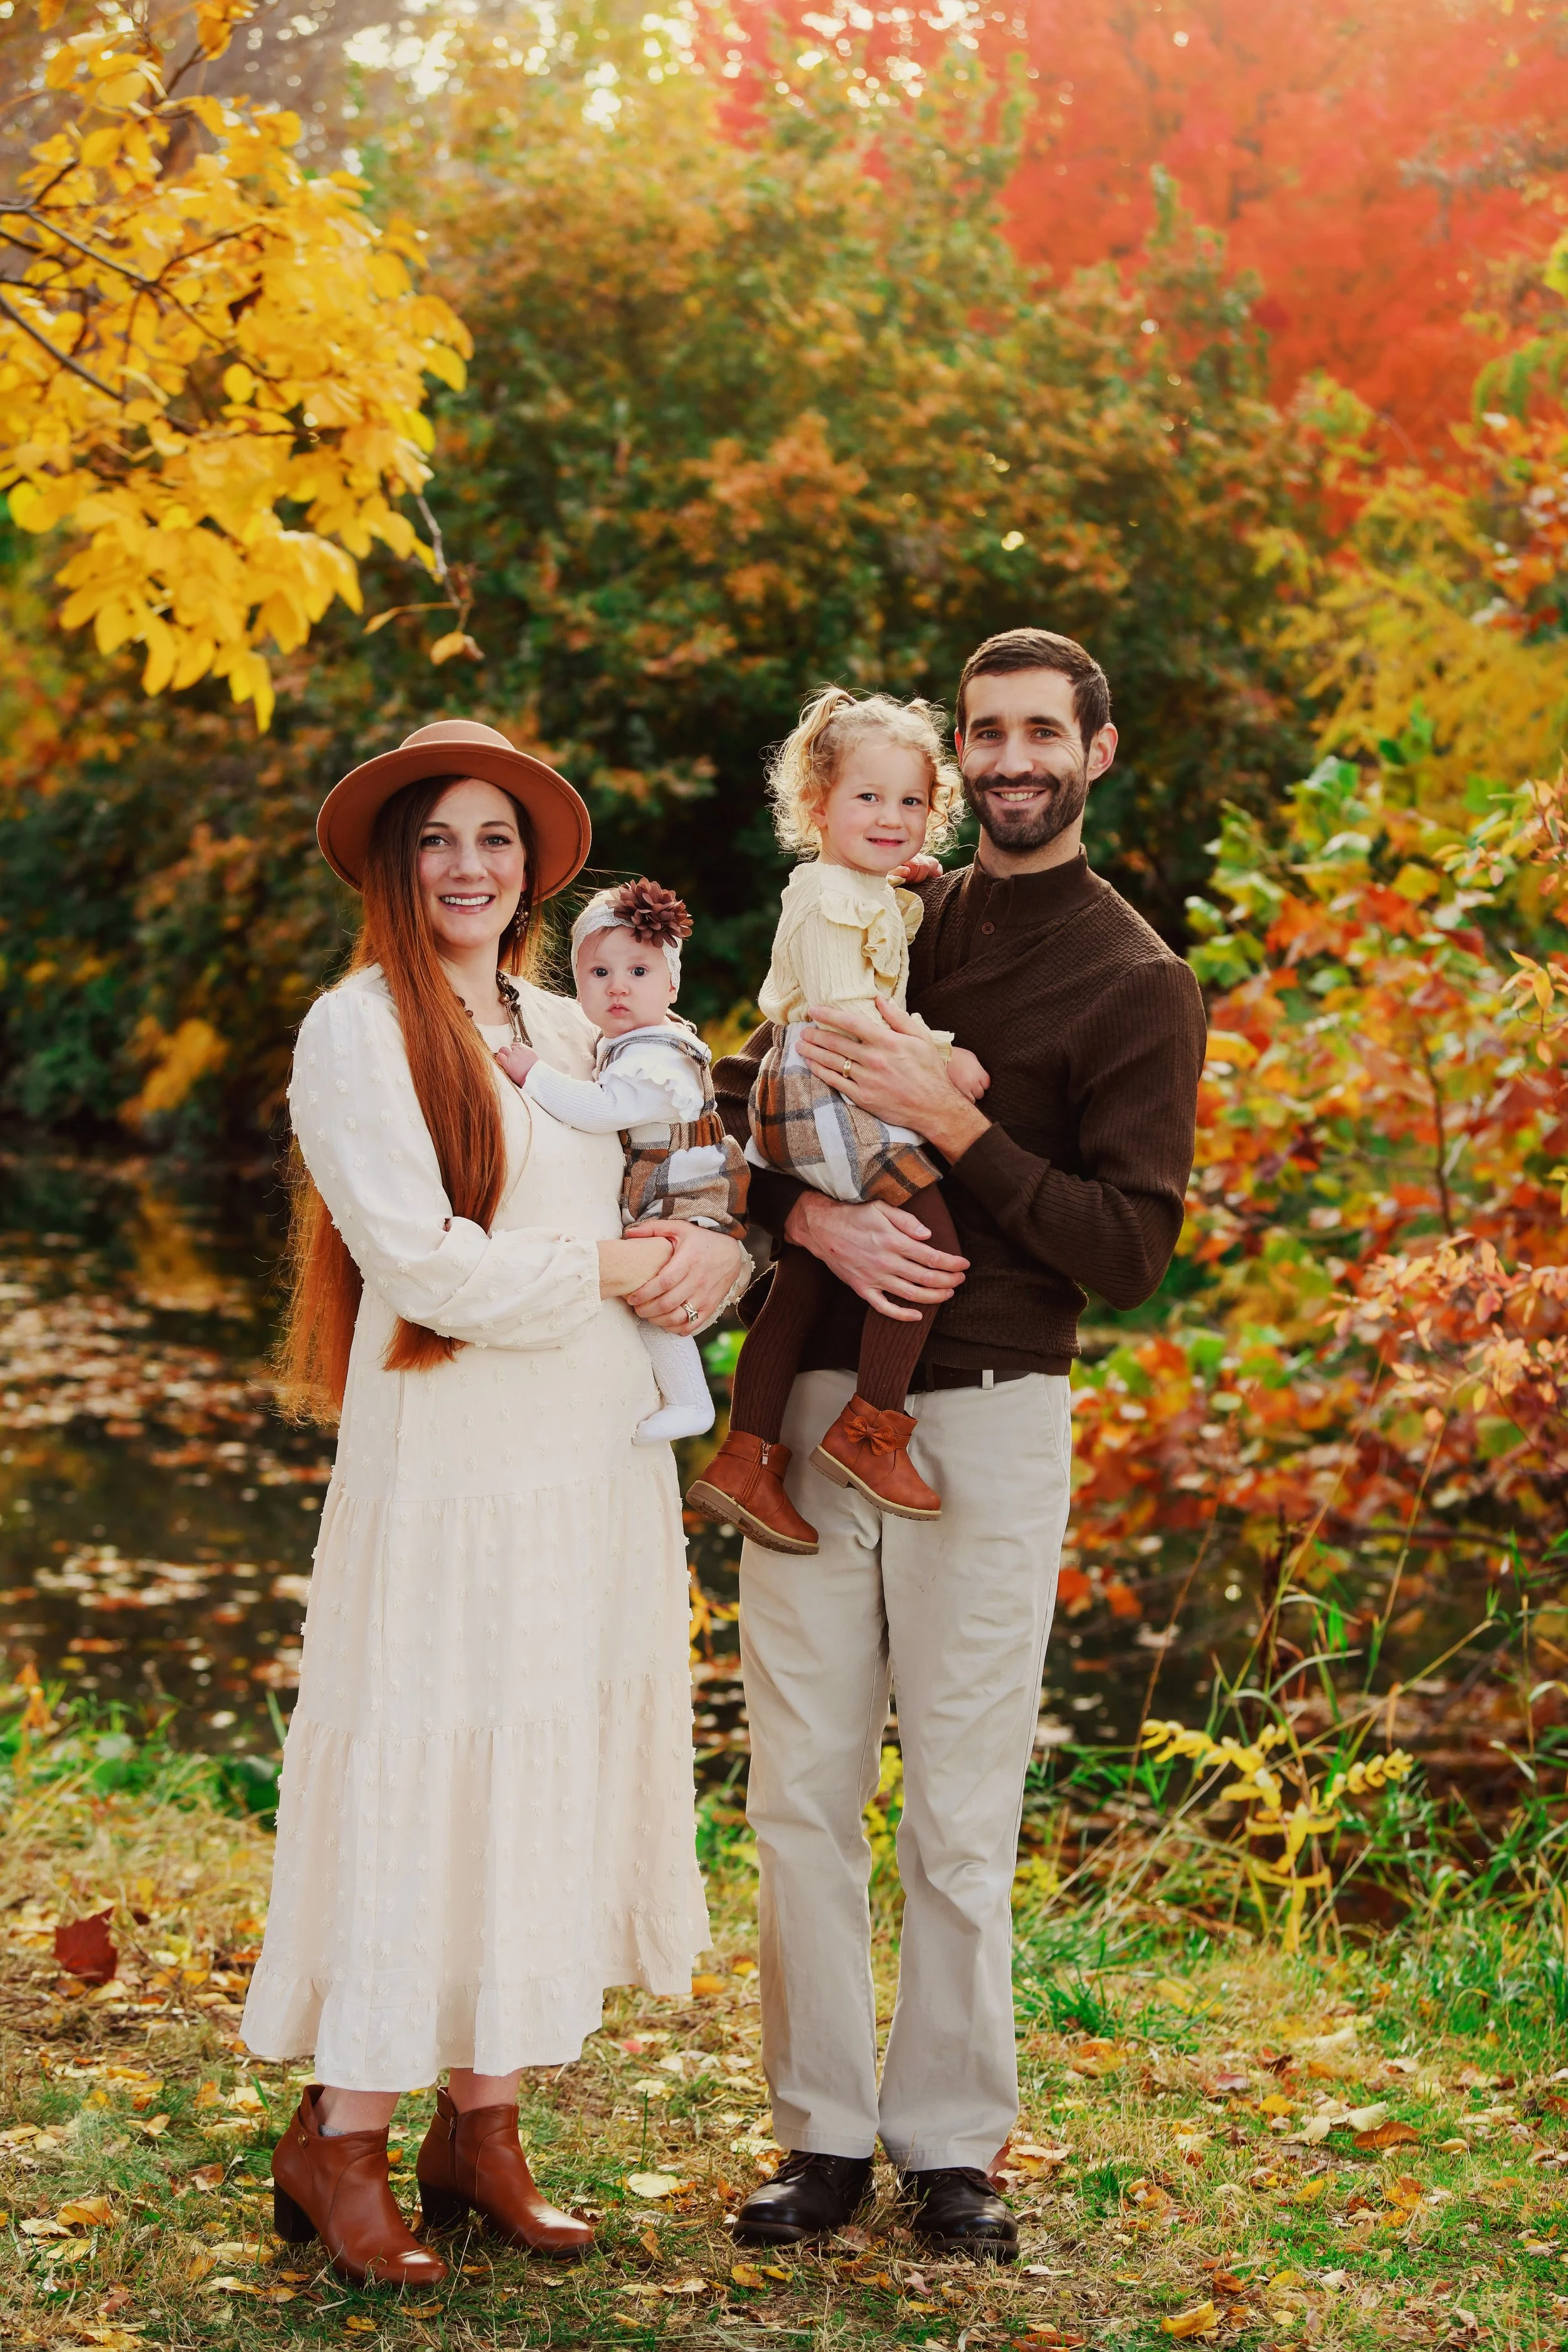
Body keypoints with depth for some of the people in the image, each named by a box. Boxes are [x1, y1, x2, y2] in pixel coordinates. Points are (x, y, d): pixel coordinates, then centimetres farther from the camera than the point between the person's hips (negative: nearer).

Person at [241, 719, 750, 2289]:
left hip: (601, 1464, 7)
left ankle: (482, 2130, 20)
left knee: (555, 1784, 9)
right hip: (449, 1464, -6)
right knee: (421, 1780, -3)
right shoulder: (357, 1031, -6)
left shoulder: (570, 1032, 15)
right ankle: (339, 2146, 10)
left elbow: (687, 1203, 19)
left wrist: (712, 1252, -5)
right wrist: (621, 1264, -7)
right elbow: (426, 1261, -14)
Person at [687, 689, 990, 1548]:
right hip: (823, 1096, -11)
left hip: (798, 1102, 11)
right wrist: (935, 1057, -19)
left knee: (799, 1281, 12)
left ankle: (745, 1461, 16)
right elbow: (842, 1013, -19)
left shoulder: (882, 898, 19)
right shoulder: (827, 893, -13)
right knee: (931, 1243, -15)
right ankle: (870, 1431, -8)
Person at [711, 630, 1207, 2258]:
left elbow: (1130, 1249, -8)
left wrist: (946, 1121, -17)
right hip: (812, 1405, 4)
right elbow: (735, 1115, 11)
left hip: (988, 1420, -4)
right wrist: (810, 1216, -11)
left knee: (961, 1815, 2)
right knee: (801, 1791, 5)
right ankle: (823, 2135, 16)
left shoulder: (1137, 987, -1)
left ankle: (951, 2146, 15)